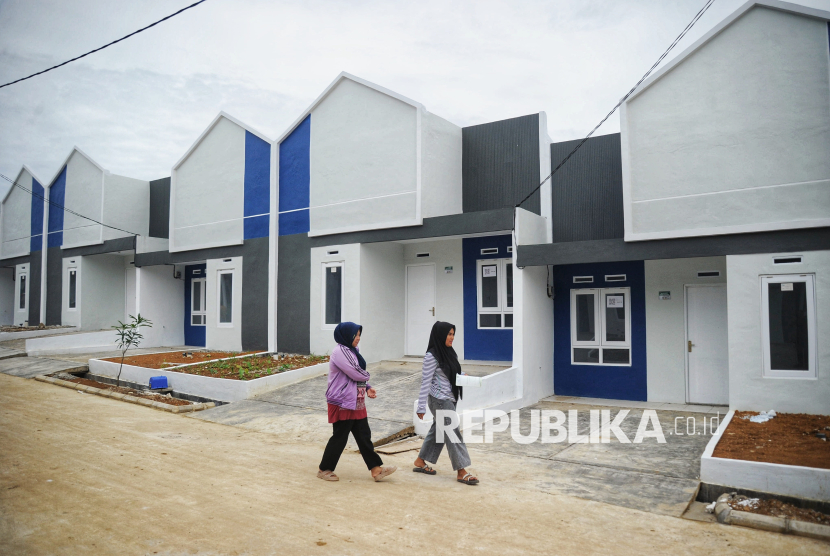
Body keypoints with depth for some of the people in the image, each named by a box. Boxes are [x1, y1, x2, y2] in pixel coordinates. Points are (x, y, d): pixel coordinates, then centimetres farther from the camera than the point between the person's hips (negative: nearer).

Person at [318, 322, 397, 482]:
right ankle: (325, 469, 19)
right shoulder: (340, 351, -18)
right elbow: (355, 373, -23)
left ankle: (376, 469, 14)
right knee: (339, 437, 2)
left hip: (356, 402, 9)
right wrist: (366, 376, -1)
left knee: (364, 436, 10)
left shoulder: (351, 351, 13)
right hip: (343, 403, -9)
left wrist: (367, 388, 1)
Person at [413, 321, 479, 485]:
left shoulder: (449, 352, 8)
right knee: (453, 433, -6)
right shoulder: (432, 356, -17)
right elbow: (426, 382, -16)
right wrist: (421, 406, -16)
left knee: (437, 430, 16)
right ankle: (462, 472, 1)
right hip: (440, 400, -9)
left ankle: (420, 462, 30)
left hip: (450, 398, 9)